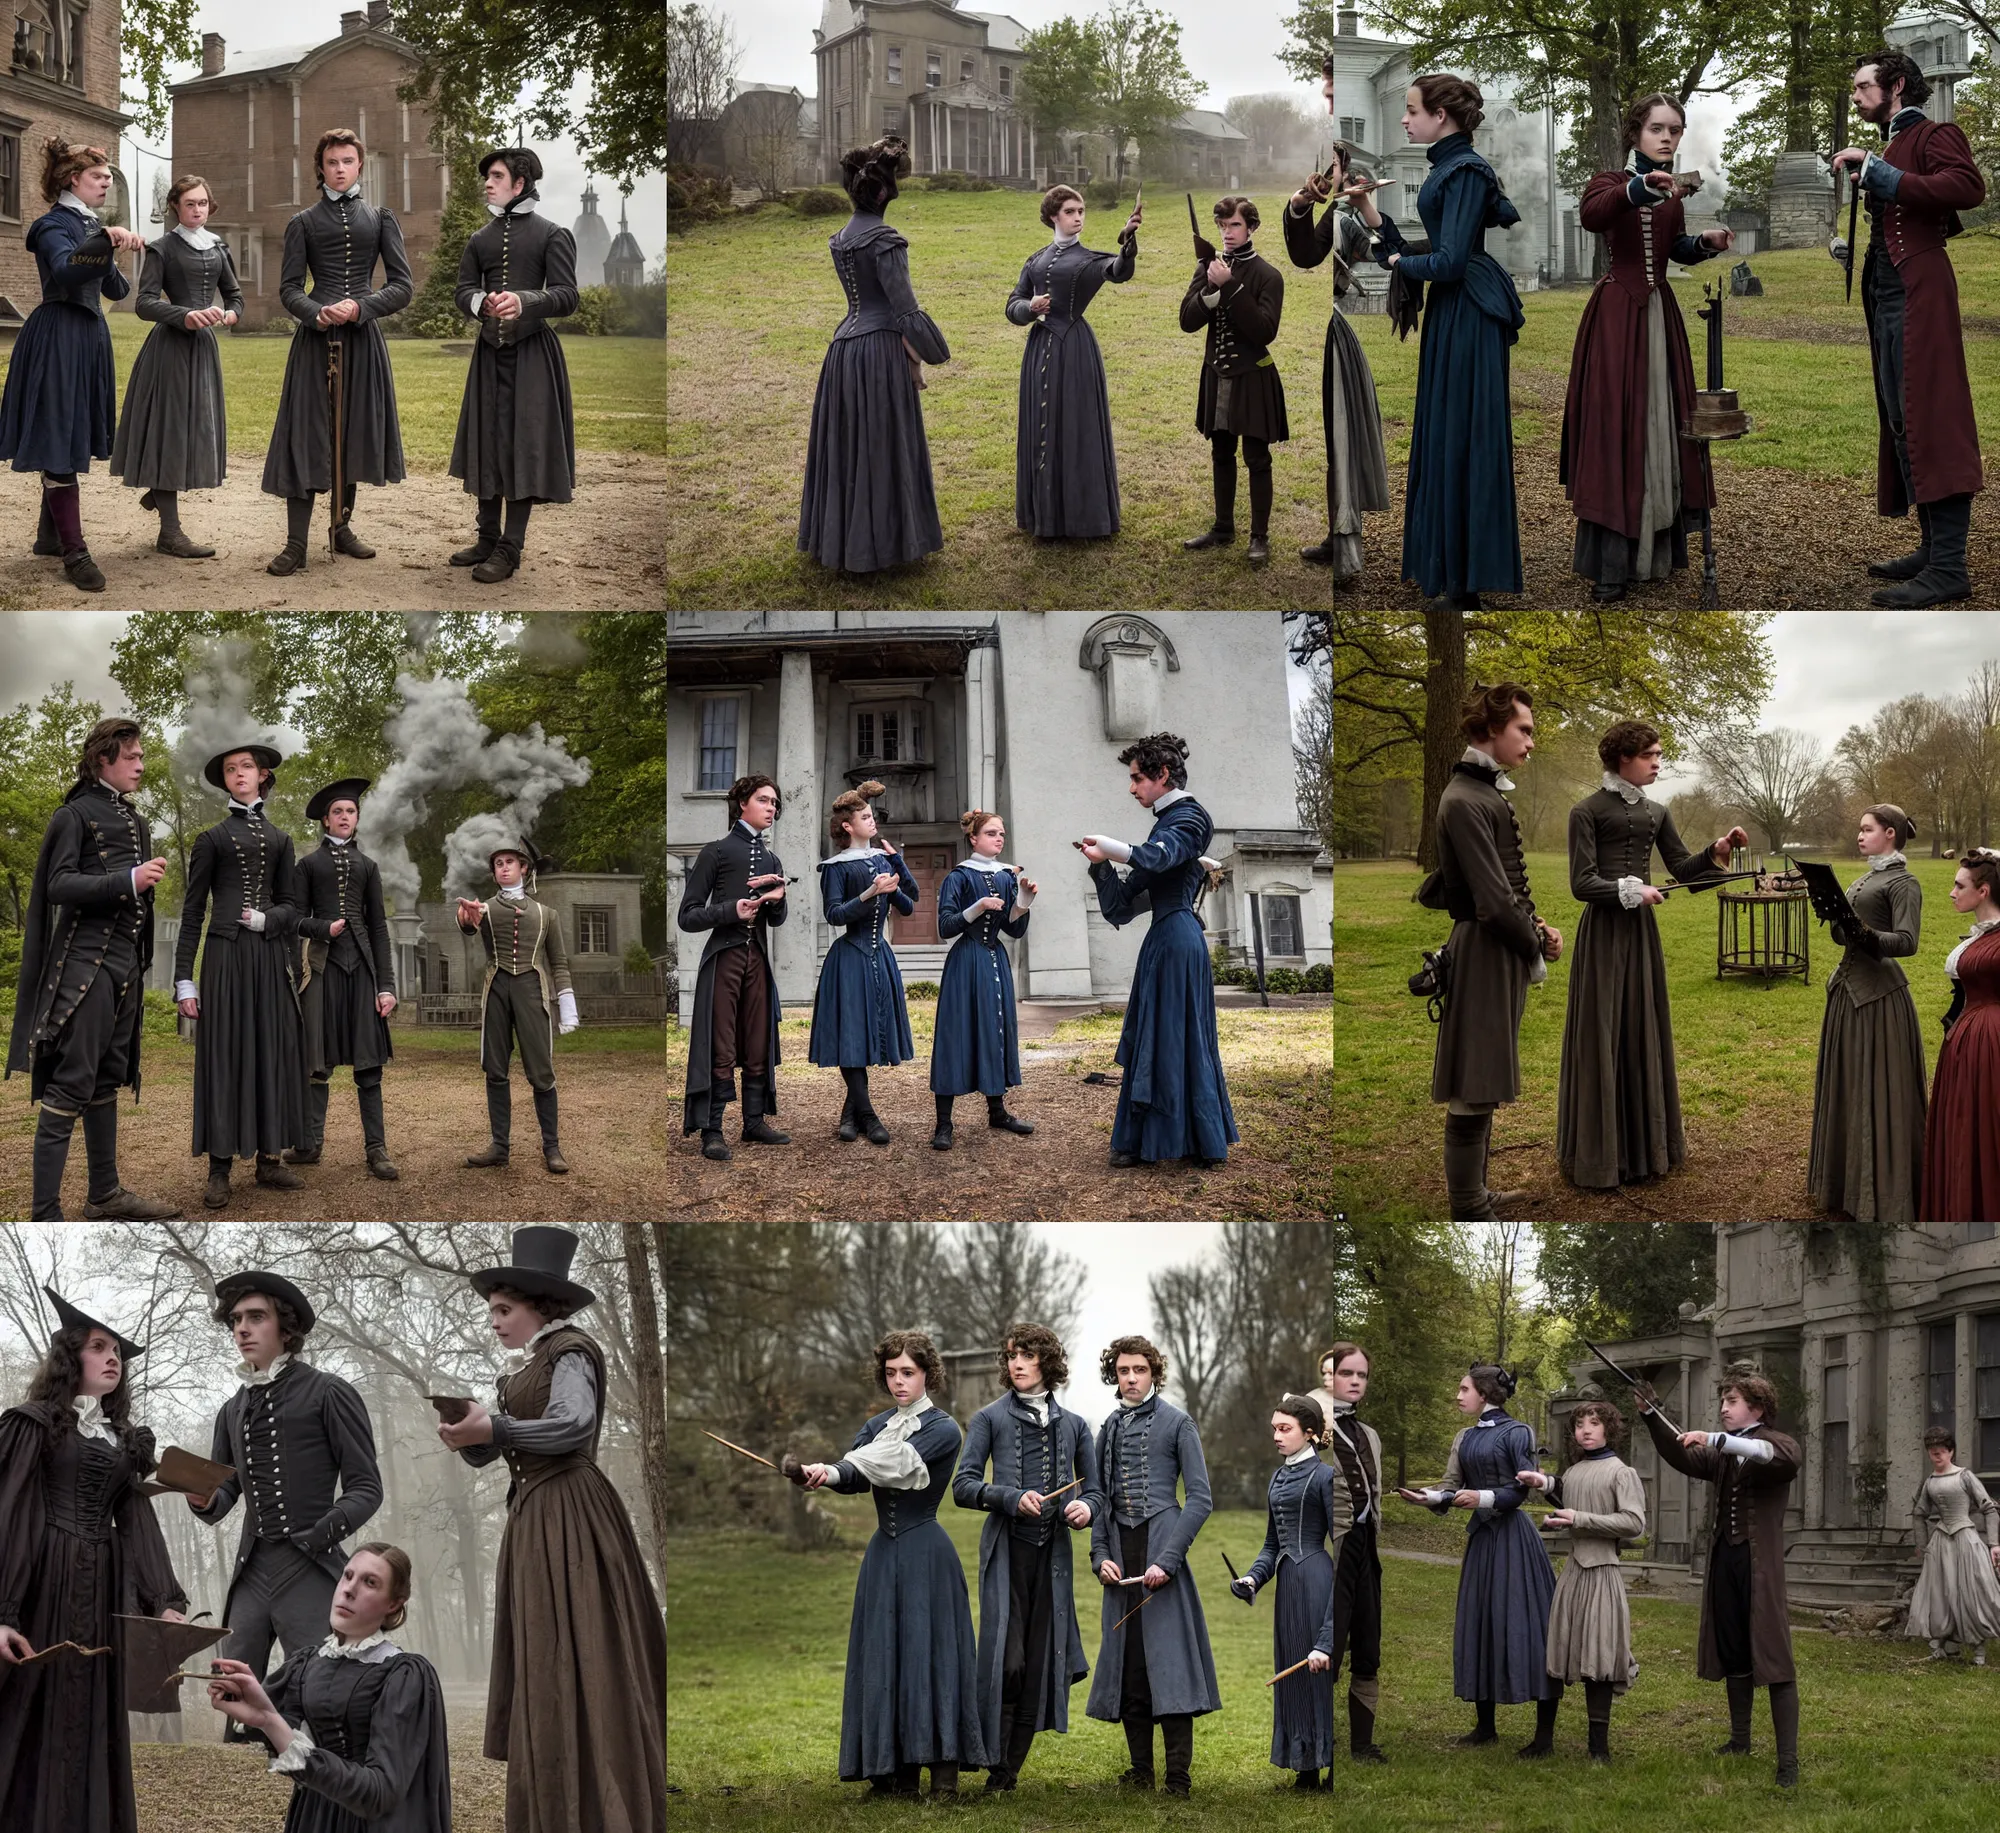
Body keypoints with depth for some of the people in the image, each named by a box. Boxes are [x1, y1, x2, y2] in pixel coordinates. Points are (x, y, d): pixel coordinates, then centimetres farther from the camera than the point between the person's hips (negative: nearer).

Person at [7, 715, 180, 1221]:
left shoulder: (135, 822, 19)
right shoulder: (76, 816, -4)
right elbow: (59, 886, -13)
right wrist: (127, 881, -24)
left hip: (126, 965, 8)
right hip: (86, 964, -8)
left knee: (107, 1082, 14)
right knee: (71, 1084, -11)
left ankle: (105, 1194, 22)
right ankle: (44, 1215, -12)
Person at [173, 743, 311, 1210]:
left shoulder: (280, 839, 16)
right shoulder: (211, 839, 6)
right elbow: (192, 911, 3)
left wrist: (266, 920, -8)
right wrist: (184, 980, -3)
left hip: (270, 958, 3)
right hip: (226, 956, -3)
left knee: (273, 1053, 3)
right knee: (224, 1054, -5)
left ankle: (269, 1159, 10)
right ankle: (219, 1171, -3)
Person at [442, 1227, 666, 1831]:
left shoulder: (570, 1351, -6)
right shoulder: (527, 1371, 20)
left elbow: (574, 1425, -22)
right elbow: (486, 1454, 15)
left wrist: (493, 1428, -24)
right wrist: (466, 1435, -6)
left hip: (568, 1519, -9)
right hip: (535, 1519, 9)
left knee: (578, 1663, -10)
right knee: (542, 1668, 8)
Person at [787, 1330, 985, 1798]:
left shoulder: (943, 1430, -3)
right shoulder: (877, 1427, 13)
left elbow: (899, 1463, -20)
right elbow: (853, 1473, -6)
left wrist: (833, 1471, -30)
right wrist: (823, 1475, -29)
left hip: (925, 1553, -6)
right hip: (884, 1553, 6)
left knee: (931, 1651, -8)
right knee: (884, 1654, 3)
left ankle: (943, 1769, -7)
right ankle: (898, 1771, 7)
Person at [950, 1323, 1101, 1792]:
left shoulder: (1072, 1425, 14)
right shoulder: (990, 1418, 5)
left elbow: (1094, 1489, 18)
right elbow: (963, 1485, -2)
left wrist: (1086, 1508, -5)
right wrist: (1012, 1498, -17)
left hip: (1053, 1554, 3)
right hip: (1006, 1549, -3)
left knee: (1039, 1663, 2)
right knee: (1007, 1660, -13)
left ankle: (1012, 1770, 10)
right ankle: (995, 1768, -7)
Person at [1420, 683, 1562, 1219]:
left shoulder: (1488, 792, 13)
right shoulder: (1465, 801, -18)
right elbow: (1494, 902, -21)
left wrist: (1534, 928, 3)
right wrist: (1537, 944, -7)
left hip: (1505, 948, 10)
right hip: (1485, 954, -10)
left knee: (1484, 1088, 19)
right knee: (1473, 1093, -4)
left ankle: (1474, 1193, 30)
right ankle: (1470, 1211, 0)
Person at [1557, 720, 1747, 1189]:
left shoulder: (1655, 813, 11)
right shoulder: (1588, 811, -8)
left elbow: (1683, 868, 12)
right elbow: (1582, 883, -12)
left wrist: (1716, 852, -4)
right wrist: (1631, 891, -17)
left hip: (1642, 931, 6)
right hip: (1603, 933, -6)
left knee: (1644, 1032, 9)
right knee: (1602, 1036, -3)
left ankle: (1644, 1145, 18)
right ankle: (1599, 1153, 4)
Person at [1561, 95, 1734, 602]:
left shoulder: (1671, 191, 12)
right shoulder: (1611, 182, -6)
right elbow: (1590, 215, -29)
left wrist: (1704, 243, 2)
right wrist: (1639, 188, -46)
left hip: (1660, 313, 6)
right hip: (1617, 314, -6)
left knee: (1661, 420, 9)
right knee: (1615, 425, -9)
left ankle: (1655, 548, 20)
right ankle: (1610, 566, -9)